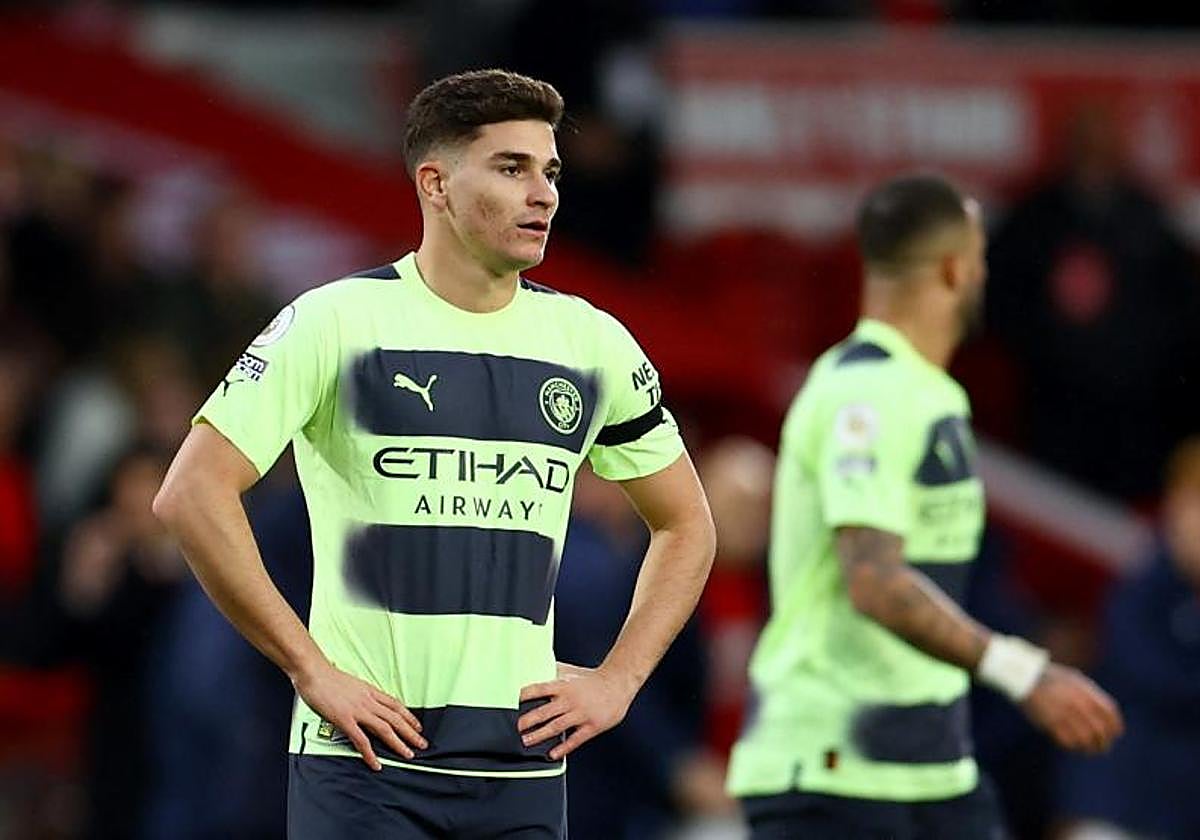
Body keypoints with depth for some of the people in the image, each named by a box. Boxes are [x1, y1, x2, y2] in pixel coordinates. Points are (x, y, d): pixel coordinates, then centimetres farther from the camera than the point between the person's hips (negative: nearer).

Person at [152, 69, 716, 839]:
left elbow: (686, 524, 22)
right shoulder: (337, 323, -4)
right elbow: (193, 493, -9)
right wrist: (311, 669, -11)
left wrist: (618, 681, 8)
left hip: (525, 771, 4)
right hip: (366, 767, -4)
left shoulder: (593, 343, 9)